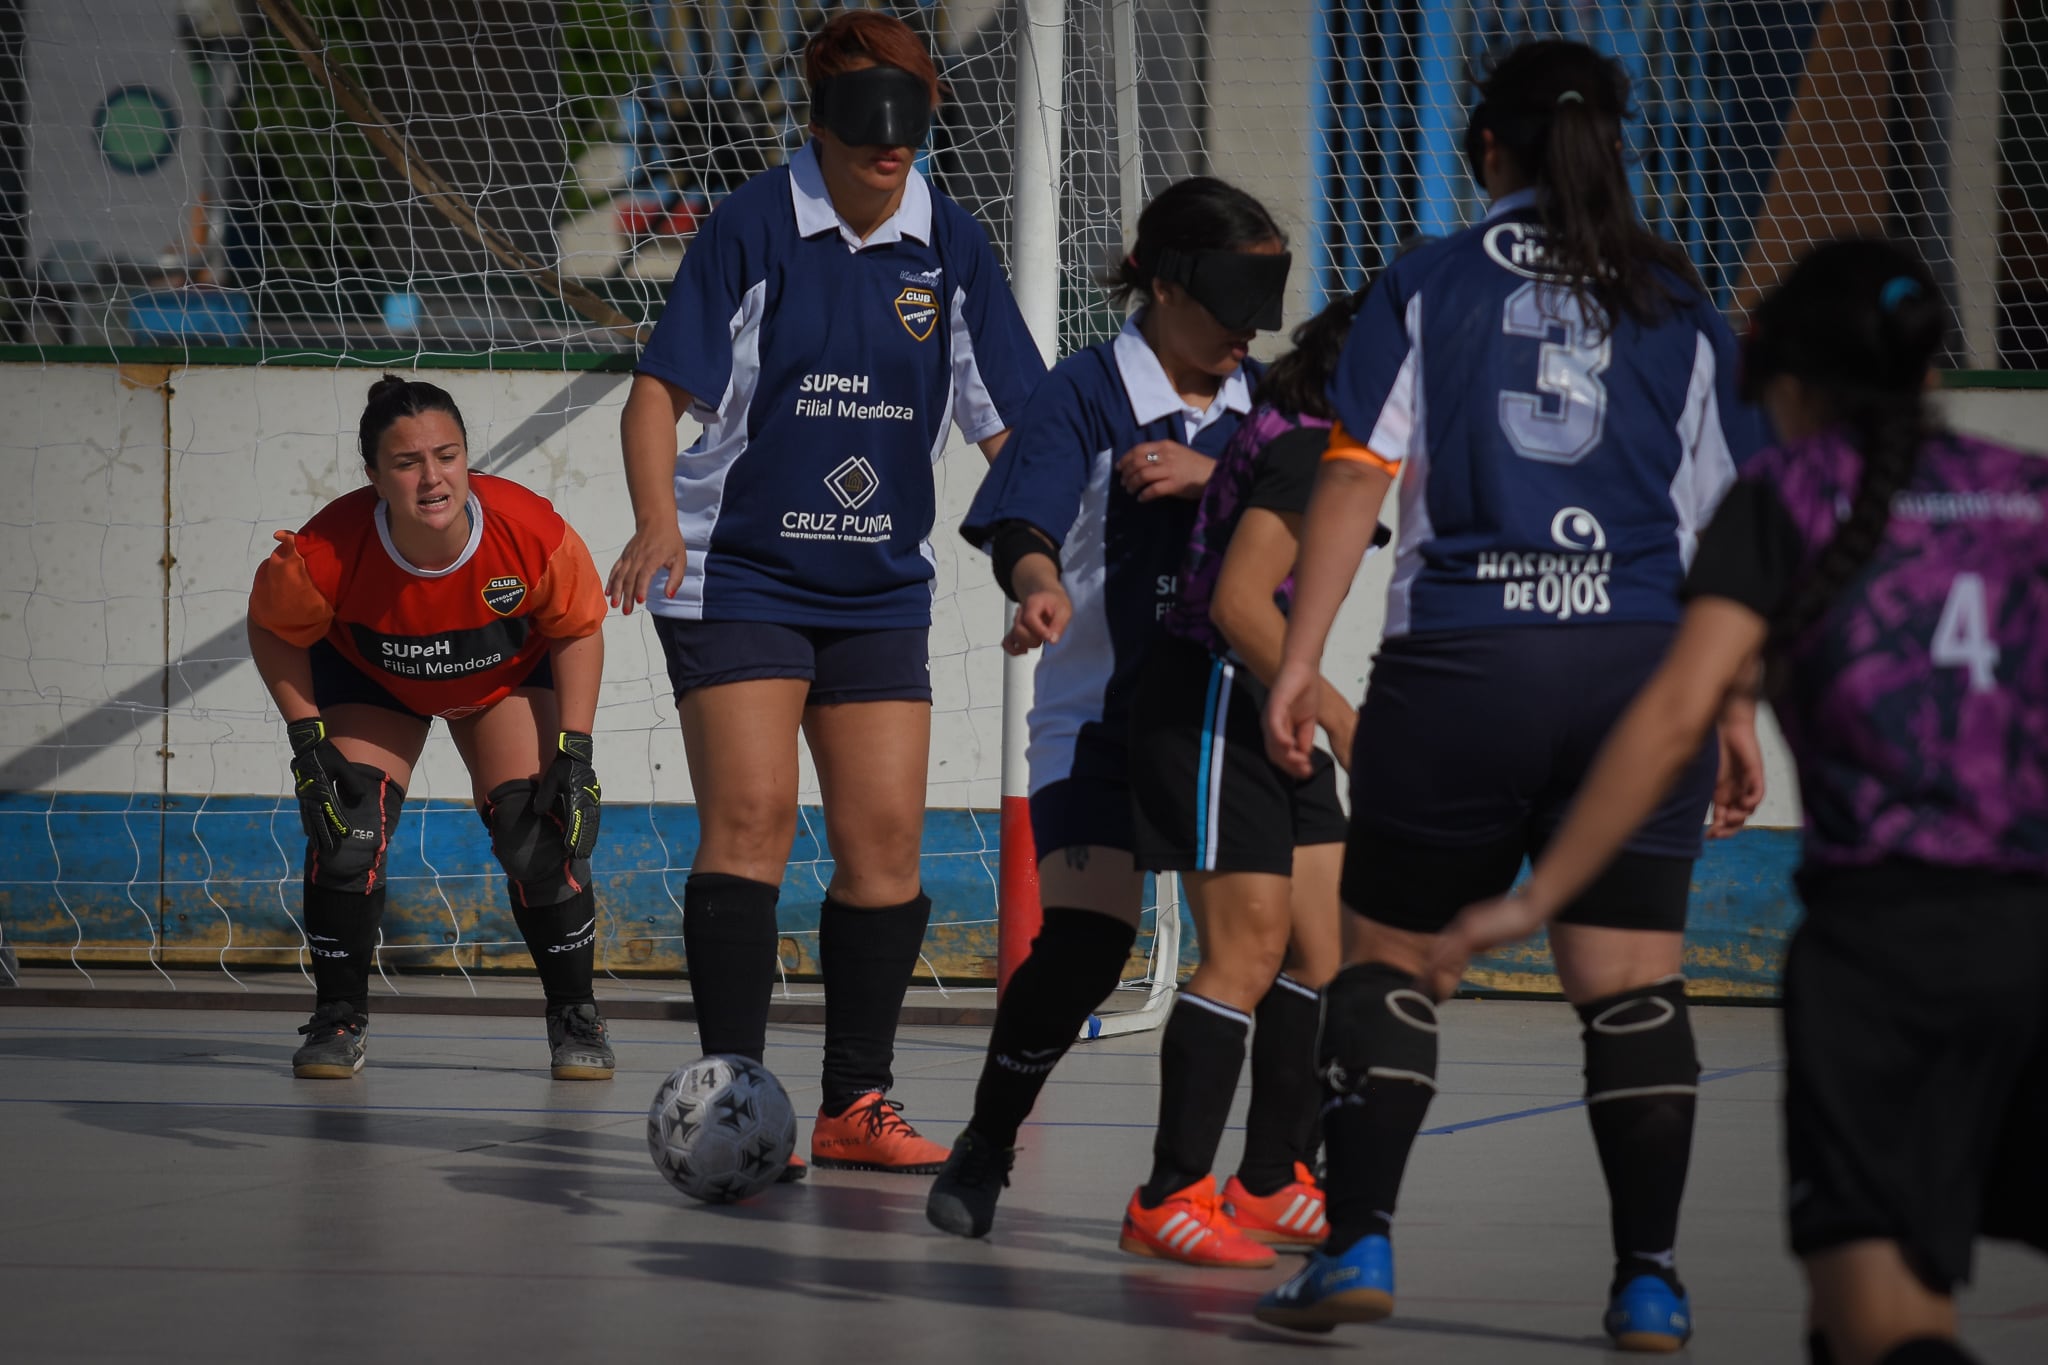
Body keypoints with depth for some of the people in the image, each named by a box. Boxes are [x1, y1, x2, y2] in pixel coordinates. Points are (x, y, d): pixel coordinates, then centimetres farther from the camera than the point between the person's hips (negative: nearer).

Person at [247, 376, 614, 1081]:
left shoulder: (533, 533, -36)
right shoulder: (325, 552, -37)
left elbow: (578, 632, -16)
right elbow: (273, 630, -14)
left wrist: (573, 752, -20)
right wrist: (308, 742, -20)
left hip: (508, 674, 0)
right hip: (371, 675, 0)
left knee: (541, 840, -12)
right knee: (347, 831, -16)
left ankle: (575, 1019, 7)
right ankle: (338, 1019, 3)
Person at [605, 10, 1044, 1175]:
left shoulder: (952, 246, 2)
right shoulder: (754, 227, -8)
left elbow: (1013, 416, 5)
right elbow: (662, 389, -8)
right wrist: (659, 521, -23)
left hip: (880, 593, 4)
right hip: (738, 580, -4)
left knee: (886, 838, 0)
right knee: (752, 816, -14)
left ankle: (857, 1103, 9)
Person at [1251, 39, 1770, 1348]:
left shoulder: (1426, 286, 5)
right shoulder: (1679, 303, 10)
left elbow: (1356, 477, -2)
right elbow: (1728, 525, 9)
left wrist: (1301, 659, -1)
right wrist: (1736, 713, 14)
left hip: (1457, 662, -1)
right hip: (1639, 665, 1)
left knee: (1391, 957, 9)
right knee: (1633, 984, 4)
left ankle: (1360, 1244, 2)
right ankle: (1650, 1277, 1)